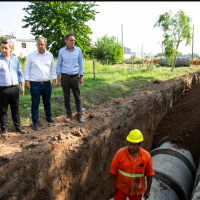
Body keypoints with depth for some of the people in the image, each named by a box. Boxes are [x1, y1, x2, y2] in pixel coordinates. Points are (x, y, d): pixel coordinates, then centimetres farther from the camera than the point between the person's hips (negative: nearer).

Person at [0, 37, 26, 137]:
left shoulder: (15, 59, 8)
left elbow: (20, 74, 14)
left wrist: (22, 86, 11)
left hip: (14, 88, 4)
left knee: (15, 109, 13)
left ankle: (18, 127, 24)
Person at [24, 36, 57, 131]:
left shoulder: (50, 55, 6)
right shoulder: (31, 55, -3)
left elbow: (53, 68, 11)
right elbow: (27, 69, -1)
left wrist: (54, 80, 7)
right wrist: (27, 81, -7)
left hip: (47, 83, 3)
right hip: (35, 84, -3)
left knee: (47, 102, 16)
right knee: (35, 104, 2)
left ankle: (48, 118, 33)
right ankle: (35, 122, 12)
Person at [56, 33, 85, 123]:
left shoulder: (78, 50, -1)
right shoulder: (61, 51, 0)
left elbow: (81, 63, 5)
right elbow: (59, 64, 6)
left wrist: (81, 76, 2)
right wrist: (58, 77, 2)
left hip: (75, 77, 0)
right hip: (65, 76, 1)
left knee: (77, 97, 3)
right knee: (66, 97, 7)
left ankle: (79, 115, 11)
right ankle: (69, 114, 19)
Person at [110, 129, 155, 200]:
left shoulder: (146, 156, -19)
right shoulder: (120, 153, -22)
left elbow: (149, 174, -7)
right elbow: (113, 170, -12)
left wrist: (148, 190, 0)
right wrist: (113, 186, -6)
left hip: (137, 189, 1)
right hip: (121, 187, 0)